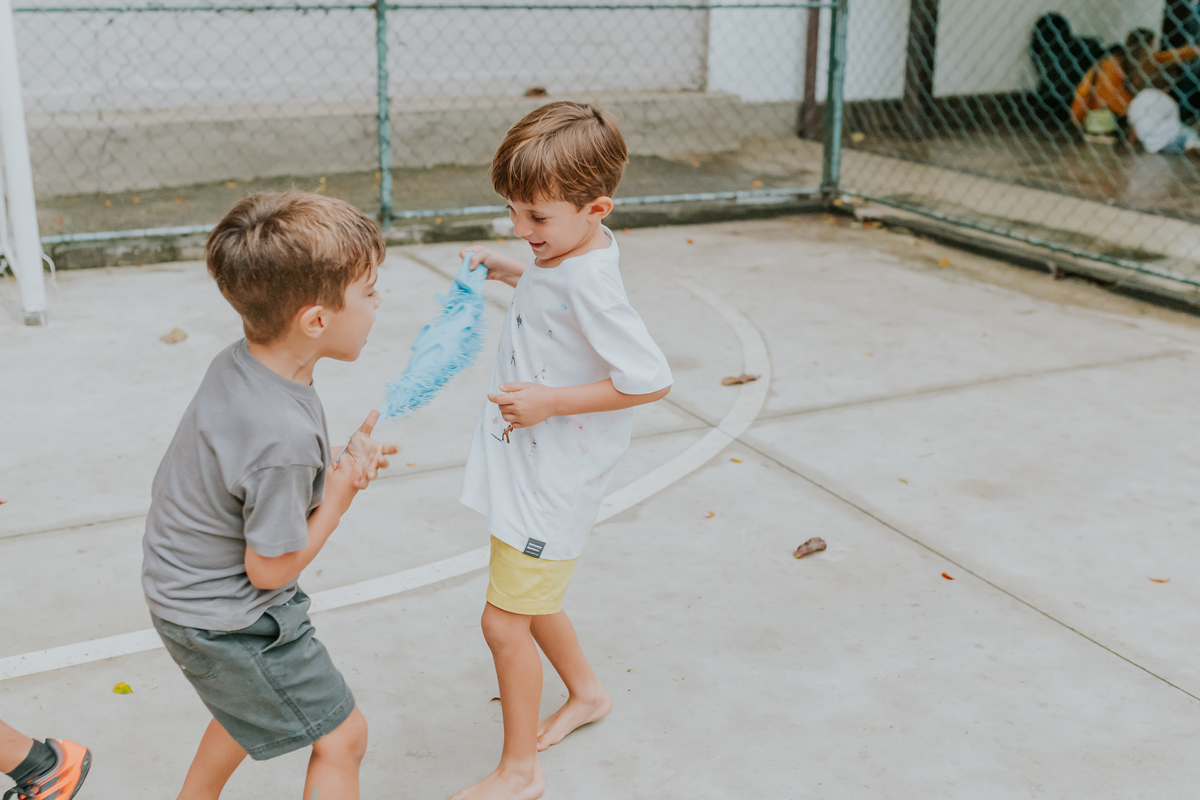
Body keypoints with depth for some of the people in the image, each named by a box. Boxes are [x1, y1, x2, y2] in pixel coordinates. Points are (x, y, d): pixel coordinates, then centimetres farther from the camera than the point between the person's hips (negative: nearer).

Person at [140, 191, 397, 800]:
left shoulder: (237, 363, -10)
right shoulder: (286, 436, -36)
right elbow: (271, 568, -24)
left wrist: (340, 466, -8)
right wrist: (338, 498, -16)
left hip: (183, 586, 9)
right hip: (226, 621, -9)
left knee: (251, 707, 33)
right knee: (340, 736, 6)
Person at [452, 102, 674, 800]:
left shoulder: (589, 284, -27)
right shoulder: (573, 248, 1)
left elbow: (651, 379, -28)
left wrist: (551, 401, -25)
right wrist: (510, 271, 9)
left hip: (552, 481, -10)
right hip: (529, 469, 10)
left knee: (505, 621, 0)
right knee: (527, 601, 24)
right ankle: (586, 691, 48)